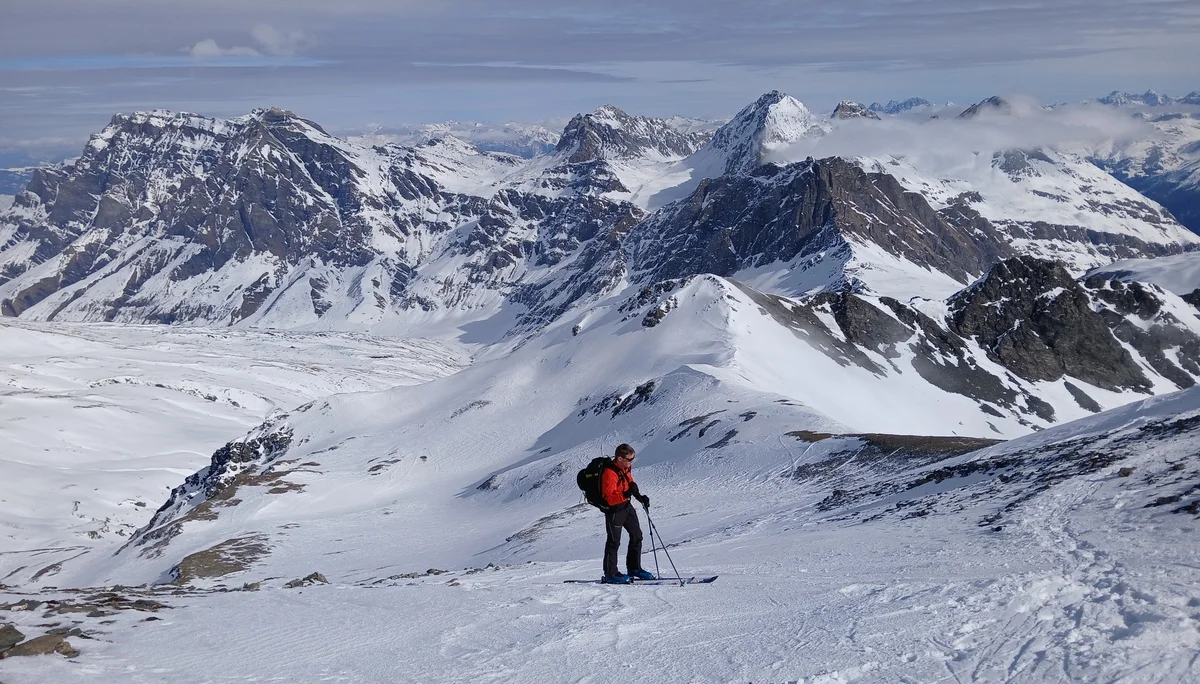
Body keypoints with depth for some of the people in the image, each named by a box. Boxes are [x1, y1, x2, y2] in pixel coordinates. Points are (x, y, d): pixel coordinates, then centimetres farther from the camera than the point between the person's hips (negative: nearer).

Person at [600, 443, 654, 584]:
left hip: (626, 506, 9)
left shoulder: (626, 468, 0)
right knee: (614, 541, -2)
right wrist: (626, 494, -39)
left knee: (637, 536, 15)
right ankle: (610, 574, 9)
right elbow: (609, 497, -29)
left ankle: (634, 568, 28)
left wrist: (640, 496, 9)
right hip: (614, 509, -9)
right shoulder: (609, 473, -27)